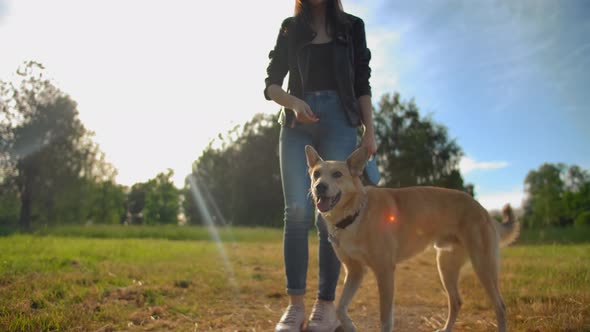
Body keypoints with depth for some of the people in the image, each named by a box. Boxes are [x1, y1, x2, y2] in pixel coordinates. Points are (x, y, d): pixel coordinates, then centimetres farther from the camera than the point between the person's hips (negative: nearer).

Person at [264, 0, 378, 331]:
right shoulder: (290, 28, 15)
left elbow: (362, 85, 11)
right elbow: (271, 84, 10)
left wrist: (370, 131, 0)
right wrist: (293, 101, -11)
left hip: (339, 121, -1)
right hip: (297, 124, 1)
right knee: (297, 211, -11)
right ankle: (295, 305, -7)